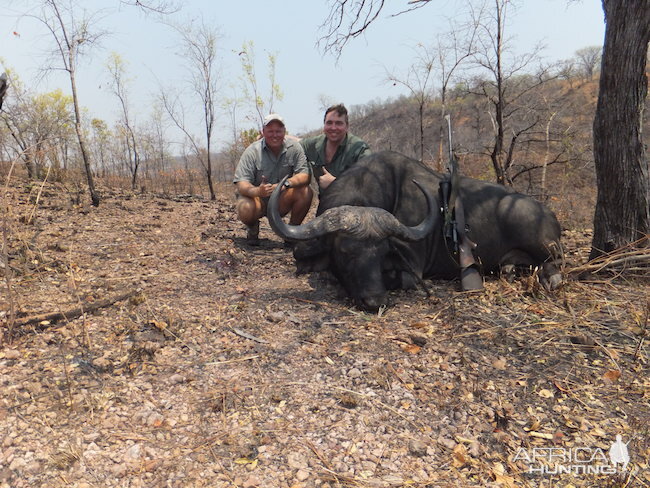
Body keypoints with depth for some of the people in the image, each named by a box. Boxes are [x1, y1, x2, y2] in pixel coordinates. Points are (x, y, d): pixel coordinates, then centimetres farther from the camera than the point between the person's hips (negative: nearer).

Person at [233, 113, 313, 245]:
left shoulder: (294, 147, -9)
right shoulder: (252, 151, -14)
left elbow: (305, 175, -17)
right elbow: (241, 185, -22)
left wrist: (286, 184, -37)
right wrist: (257, 191, -45)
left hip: (281, 201, 2)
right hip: (256, 198, -2)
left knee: (306, 192, -25)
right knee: (245, 209, -35)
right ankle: (253, 229, 5)